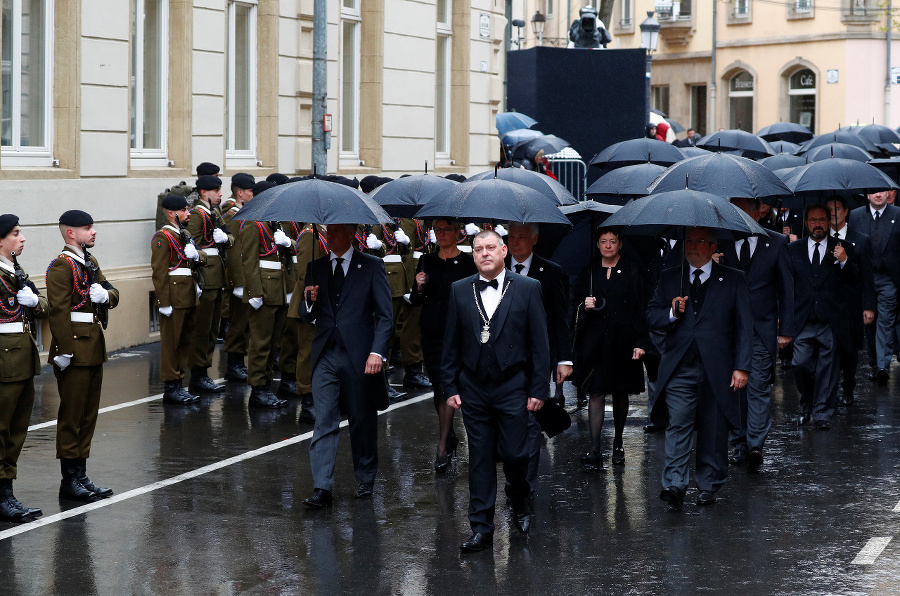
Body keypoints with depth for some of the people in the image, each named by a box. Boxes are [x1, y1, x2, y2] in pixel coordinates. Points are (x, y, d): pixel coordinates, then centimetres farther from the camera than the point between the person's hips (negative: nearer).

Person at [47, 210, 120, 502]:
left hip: (93, 348, 9)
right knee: (72, 416, -2)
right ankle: (69, 480, 4)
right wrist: (65, 351, -22)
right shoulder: (62, 266, -13)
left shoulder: (90, 262, 15)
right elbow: (58, 310, -18)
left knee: (89, 414, 13)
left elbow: (114, 295, 13)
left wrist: (106, 294, -11)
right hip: (74, 349, -9)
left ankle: (80, 475, 20)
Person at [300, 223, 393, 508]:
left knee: (363, 422, 8)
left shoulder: (372, 266, 1)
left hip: (359, 356, -2)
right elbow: (306, 316, 16)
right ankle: (322, 489, -9)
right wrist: (309, 303, -8)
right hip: (325, 356, 2)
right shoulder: (315, 268, 12)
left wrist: (377, 352, -14)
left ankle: (366, 480, 25)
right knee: (324, 423, -6)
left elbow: (385, 315, -2)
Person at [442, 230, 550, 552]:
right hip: (473, 389, 2)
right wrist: (450, 387, 3)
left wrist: (539, 389, -6)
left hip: (512, 387, -2)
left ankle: (521, 500, 29)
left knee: (514, 453, -2)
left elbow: (539, 343, -1)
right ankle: (481, 529, 9)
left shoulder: (528, 289, -1)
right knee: (480, 459, 4)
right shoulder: (460, 291, 5)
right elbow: (451, 344, 8)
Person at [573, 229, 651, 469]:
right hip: (595, 343, 1)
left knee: (620, 393, 10)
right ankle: (594, 450, -11)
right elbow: (576, 303, 17)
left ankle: (618, 443, 26)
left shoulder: (634, 272, 2)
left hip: (622, 342, -1)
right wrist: (585, 306, -7)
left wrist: (641, 342, -9)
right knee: (596, 392, -6)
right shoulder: (588, 273, 10)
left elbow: (643, 310, -1)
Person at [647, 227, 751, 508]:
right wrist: (672, 313, -9)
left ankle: (709, 485, 19)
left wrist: (742, 367, -5)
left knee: (713, 430, 6)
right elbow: (651, 317, 14)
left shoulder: (733, 280, 5)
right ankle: (674, 485, -18)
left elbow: (744, 327, 2)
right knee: (678, 424, -12)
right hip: (679, 369, 1)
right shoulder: (669, 279, 13)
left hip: (717, 370, -1)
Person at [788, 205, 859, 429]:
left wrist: (844, 261, -20)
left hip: (831, 322, -1)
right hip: (803, 322, 1)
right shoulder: (793, 249, 10)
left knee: (828, 369, 2)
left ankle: (822, 413, 11)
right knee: (801, 366, -3)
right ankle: (807, 405, 20)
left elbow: (853, 281, -2)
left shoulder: (840, 249, 6)